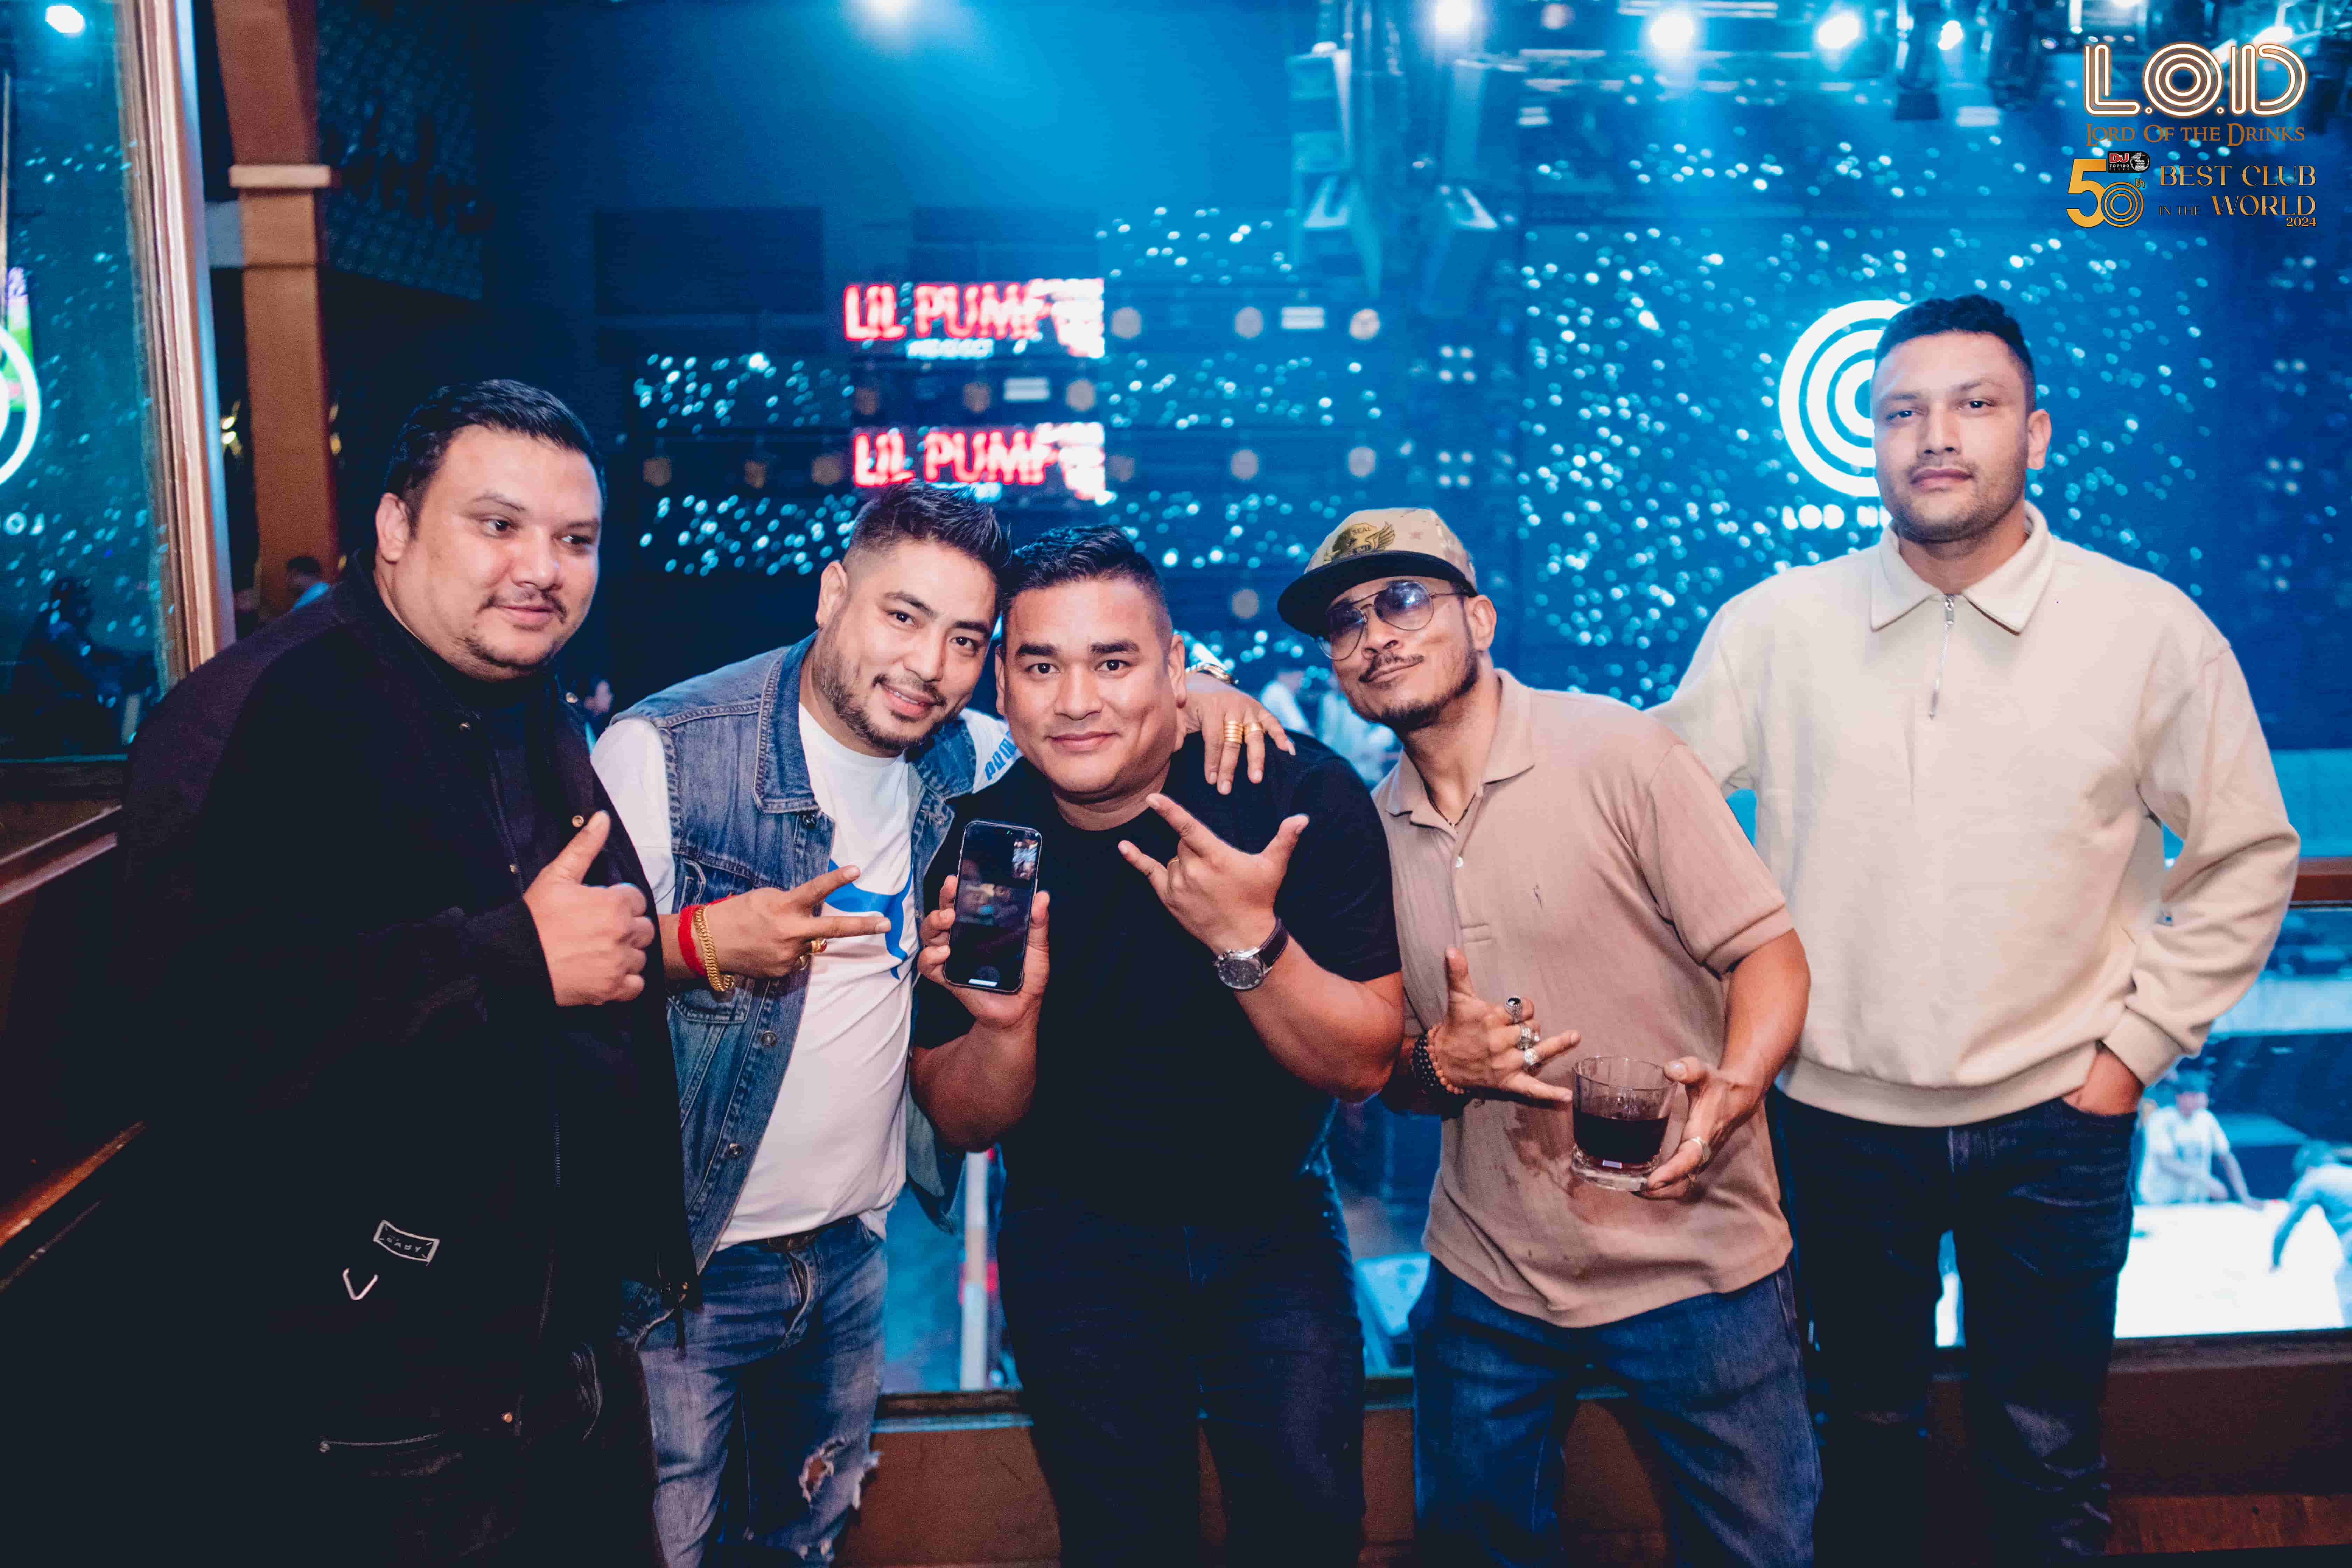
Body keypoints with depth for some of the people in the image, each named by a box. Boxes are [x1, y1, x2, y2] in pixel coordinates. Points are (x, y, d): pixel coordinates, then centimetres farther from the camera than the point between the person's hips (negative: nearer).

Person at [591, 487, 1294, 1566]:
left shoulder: (962, 760, -2)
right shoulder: (665, 750, -17)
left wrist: (1190, 692, -7)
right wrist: (697, 943, -33)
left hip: (855, 1246, 5)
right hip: (684, 1261, -5)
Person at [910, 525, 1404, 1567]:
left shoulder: (1304, 795, -20)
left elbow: (1363, 1064, -18)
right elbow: (964, 1125, -9)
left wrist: (1248, 941, -35)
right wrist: (1005, 1022, -31)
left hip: (1275, 1221, 0)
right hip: (1079, 1238, 1)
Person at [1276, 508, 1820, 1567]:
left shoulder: (1619, 753, -10)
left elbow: (1768, 951, -11)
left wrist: (1729, 1091, -30)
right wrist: (1442, 1061, -12)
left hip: (1696, 1263, -4)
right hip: (1488, 1280, 4)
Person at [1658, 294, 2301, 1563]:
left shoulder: (2154, 631, -6)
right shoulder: (1772, 626, -5)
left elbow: (2244, 859, 2)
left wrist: (2139, 1044, -2)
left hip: (2054, 1124, 0)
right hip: (1834, 1115, 1)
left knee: (2047, 1457, 15)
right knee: (1868, 1434, 19)